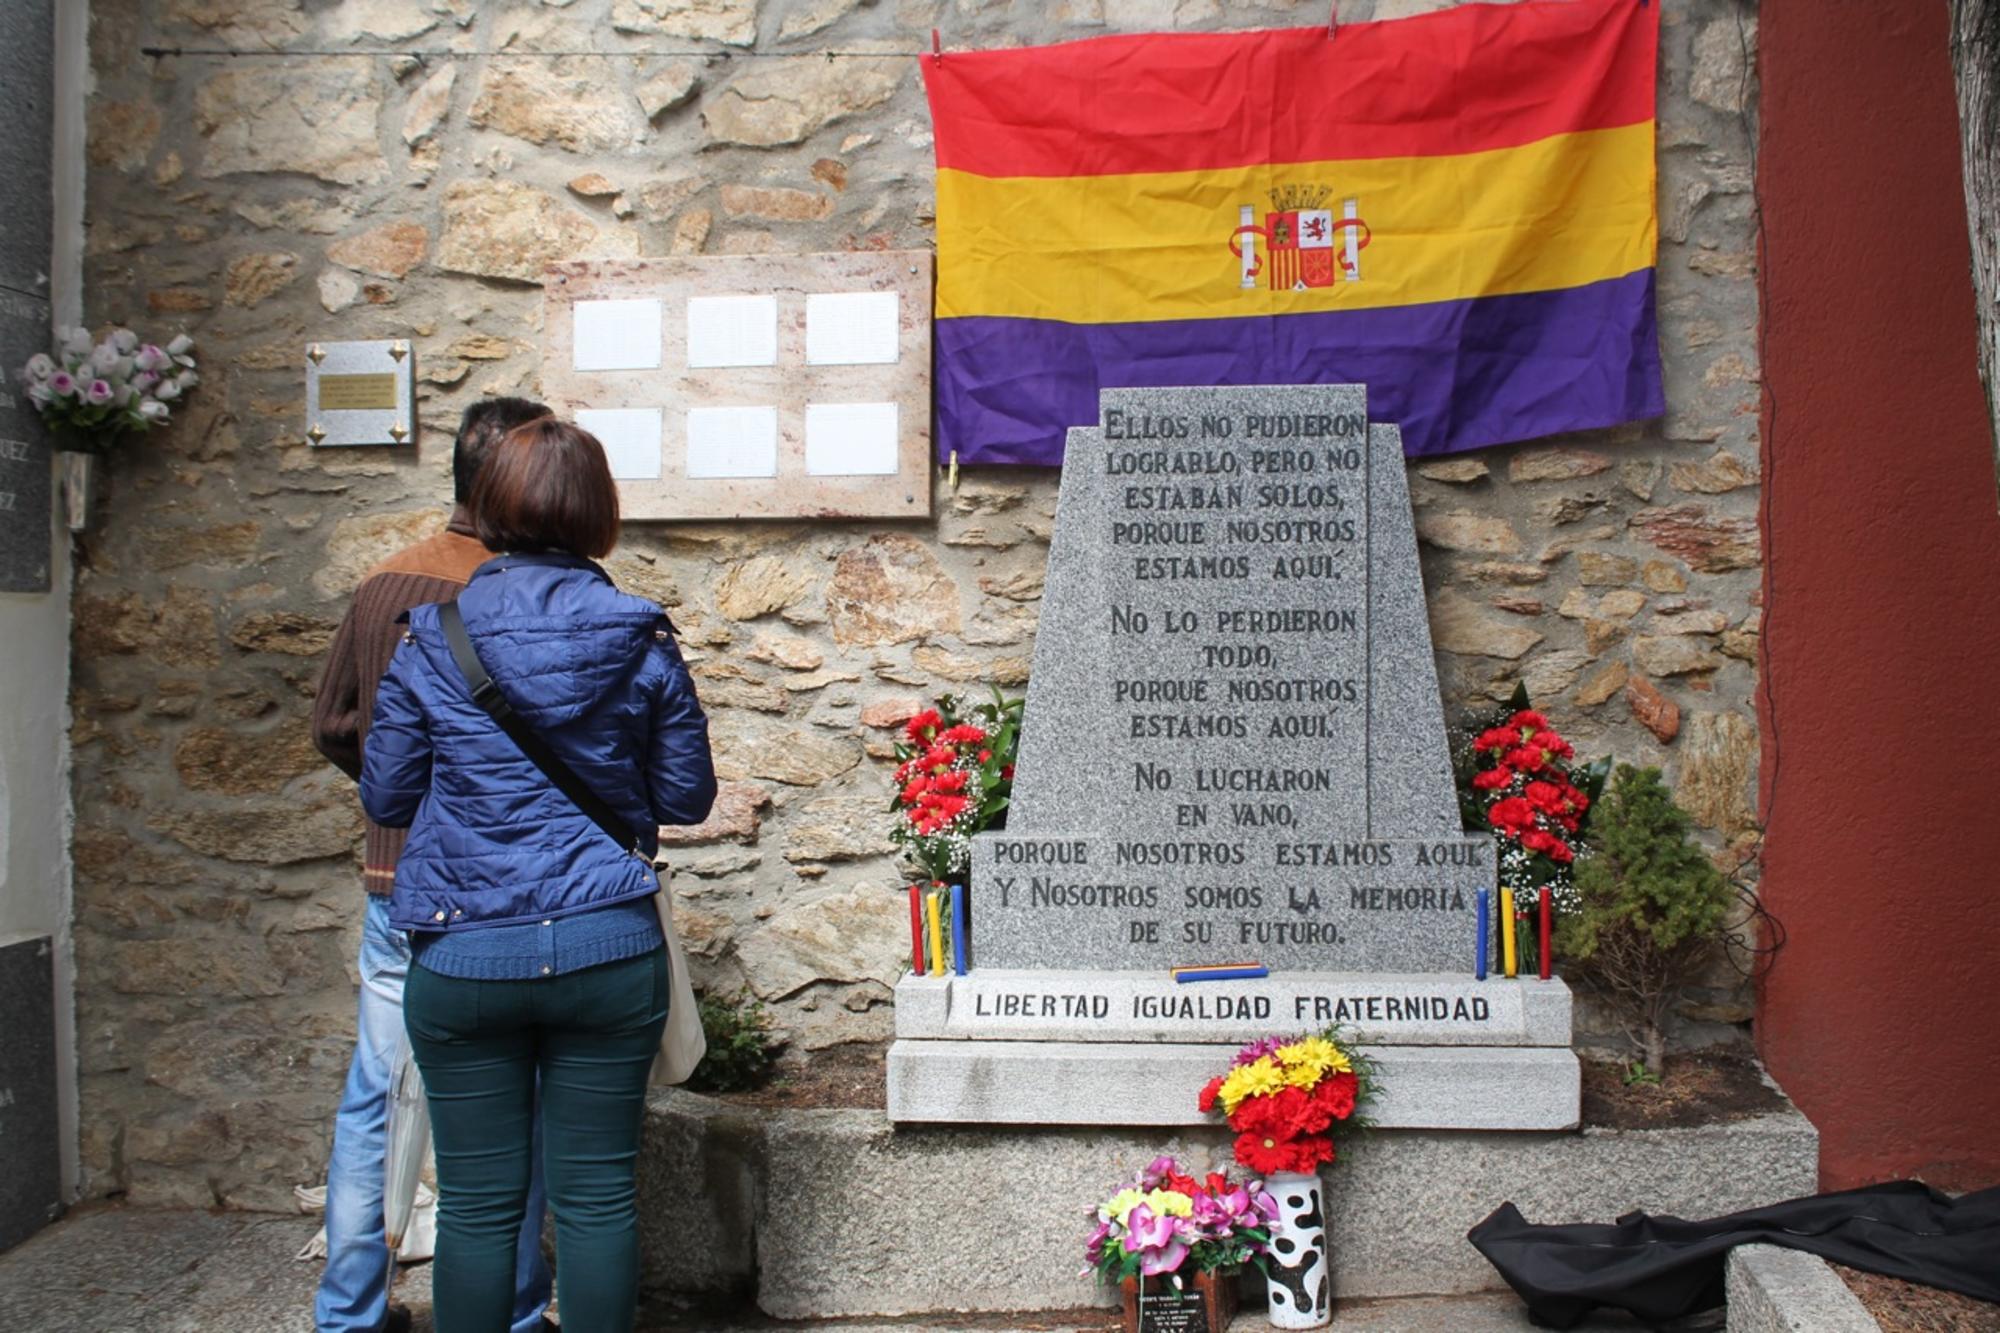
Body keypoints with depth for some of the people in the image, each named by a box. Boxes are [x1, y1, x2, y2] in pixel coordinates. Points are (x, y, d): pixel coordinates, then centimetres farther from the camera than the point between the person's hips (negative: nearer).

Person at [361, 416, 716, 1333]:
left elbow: (385, 796, 5)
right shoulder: (642, 641, -2)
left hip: (462, 953, 0)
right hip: (606, 947, 0)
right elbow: (688, 797, 4)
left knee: (476, 1203, 10)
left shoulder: (431, 638, -3)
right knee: (597, 1196, 10)